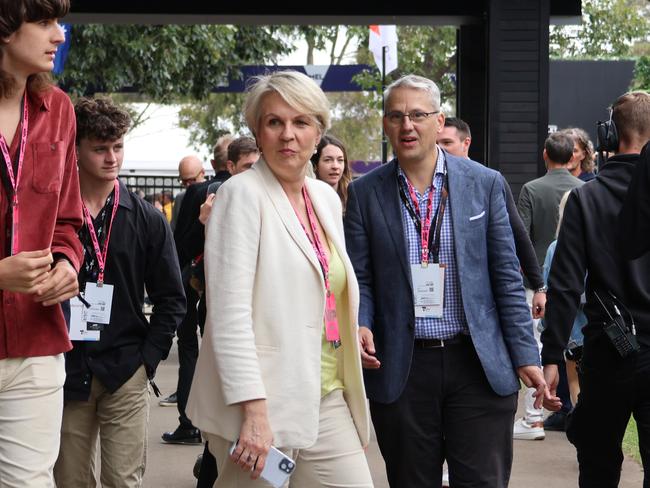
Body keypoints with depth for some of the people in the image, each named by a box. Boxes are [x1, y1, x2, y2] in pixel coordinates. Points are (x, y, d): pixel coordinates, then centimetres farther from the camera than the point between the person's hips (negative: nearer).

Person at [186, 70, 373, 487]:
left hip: (327, 400, 7)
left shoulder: (327, 198, 13)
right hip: (264, 404, -7)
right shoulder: (243, 194, -8)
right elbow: (229, 313, -15)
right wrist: (254, 412, -21)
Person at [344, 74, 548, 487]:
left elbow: (507, 277, 3)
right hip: (400, 370, 1)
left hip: (479, 366, 0)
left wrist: (525, 356, -1)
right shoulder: (365, 193, 3)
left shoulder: (485, 184, 2)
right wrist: (360, 326, -15)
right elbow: (359, 279, 5)